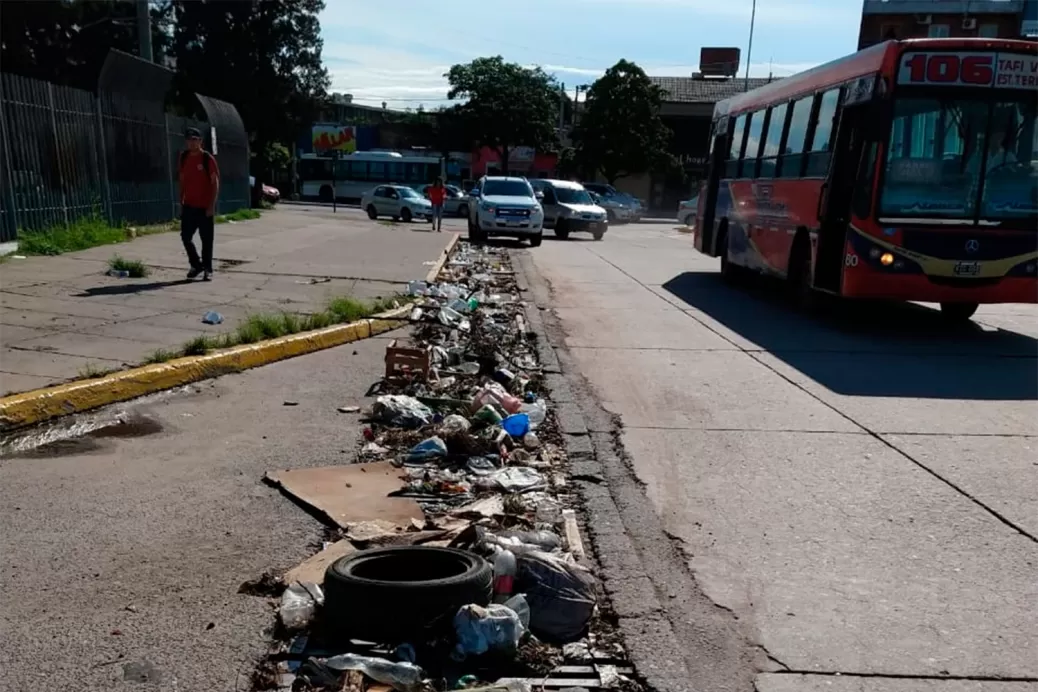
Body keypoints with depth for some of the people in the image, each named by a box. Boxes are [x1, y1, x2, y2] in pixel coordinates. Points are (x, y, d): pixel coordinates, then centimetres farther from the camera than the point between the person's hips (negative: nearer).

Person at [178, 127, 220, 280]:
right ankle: (196, 264, 22)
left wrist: (212, 205, -14)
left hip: (204, 207, -5)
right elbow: (182, 180, 14)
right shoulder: (184, 157, 8)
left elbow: (215, 183, -9)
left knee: (206, 239, 1)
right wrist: (181, 202, 9)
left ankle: (207, 270, 9)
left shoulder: (208, 158, -8)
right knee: (185, 236, 4)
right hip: (188, 206, 5)